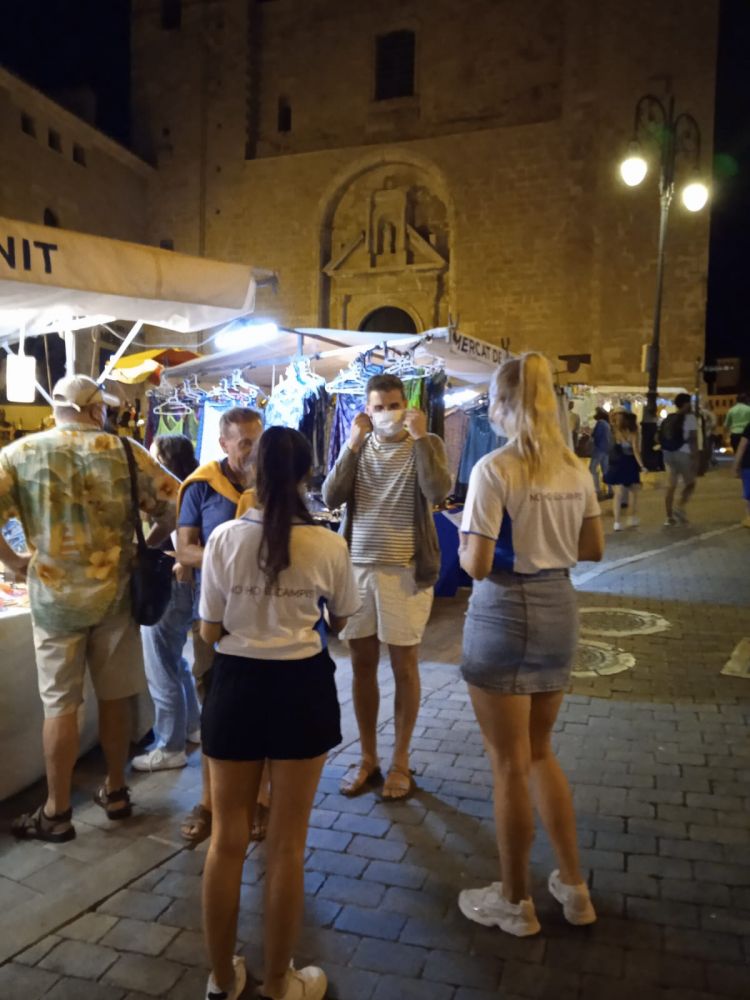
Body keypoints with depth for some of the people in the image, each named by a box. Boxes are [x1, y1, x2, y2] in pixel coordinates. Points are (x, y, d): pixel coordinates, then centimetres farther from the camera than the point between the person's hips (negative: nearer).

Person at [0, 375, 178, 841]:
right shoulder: (124, 451, -2)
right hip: (115, 592, 1)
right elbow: (177, 503, -4)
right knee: (115, 697, 15)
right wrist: (147, 547, 6)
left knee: (61, 705, 8)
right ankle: (116, 791, 29)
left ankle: (57, 813, 18)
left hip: (55, 595, -1)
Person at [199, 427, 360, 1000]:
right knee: (287, 846, 13)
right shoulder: (329, 546, -11)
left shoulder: (224, 538, -10)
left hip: (236, 685, 1)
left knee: (228, 840, 17)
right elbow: (342, 622, 5)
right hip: (301, 687, -1)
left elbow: (209, 632, -3)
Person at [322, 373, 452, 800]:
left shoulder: (427, 444, -2)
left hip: (406, 570, -3)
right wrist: (354, 442, -13)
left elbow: (439, 491, -20)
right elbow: (331, 497, -7)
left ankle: (401, 761, 22)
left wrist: (419, 436, -20)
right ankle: (368, 759, 25)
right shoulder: (357, 446, 6)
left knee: (404, 666, 7)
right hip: (358, 566, 3)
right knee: (363, 665, 10)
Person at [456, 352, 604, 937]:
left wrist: (462, 548, 1)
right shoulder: (575, 469, 3)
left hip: (505, 616, -6)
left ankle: (515, 903, 26)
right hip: (559, 610, 7)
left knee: (510, 765, 9)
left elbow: (478, 564, -20)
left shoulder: (495, 470, -17)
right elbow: (593, 549, 10)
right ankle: (574, 887, 33)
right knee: (540, 752, 23)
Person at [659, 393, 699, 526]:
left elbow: (660, 438, 9)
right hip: (684, 454, -5)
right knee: (690, 483, 9)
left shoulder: (667, 419, 10)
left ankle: (670, 517, 7)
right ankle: (680, 507, -13)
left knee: (671, 486, 9)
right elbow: (693, 440, -13)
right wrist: (695, 459, -13)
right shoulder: (689, 417, -8)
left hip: (668, 454, 6)